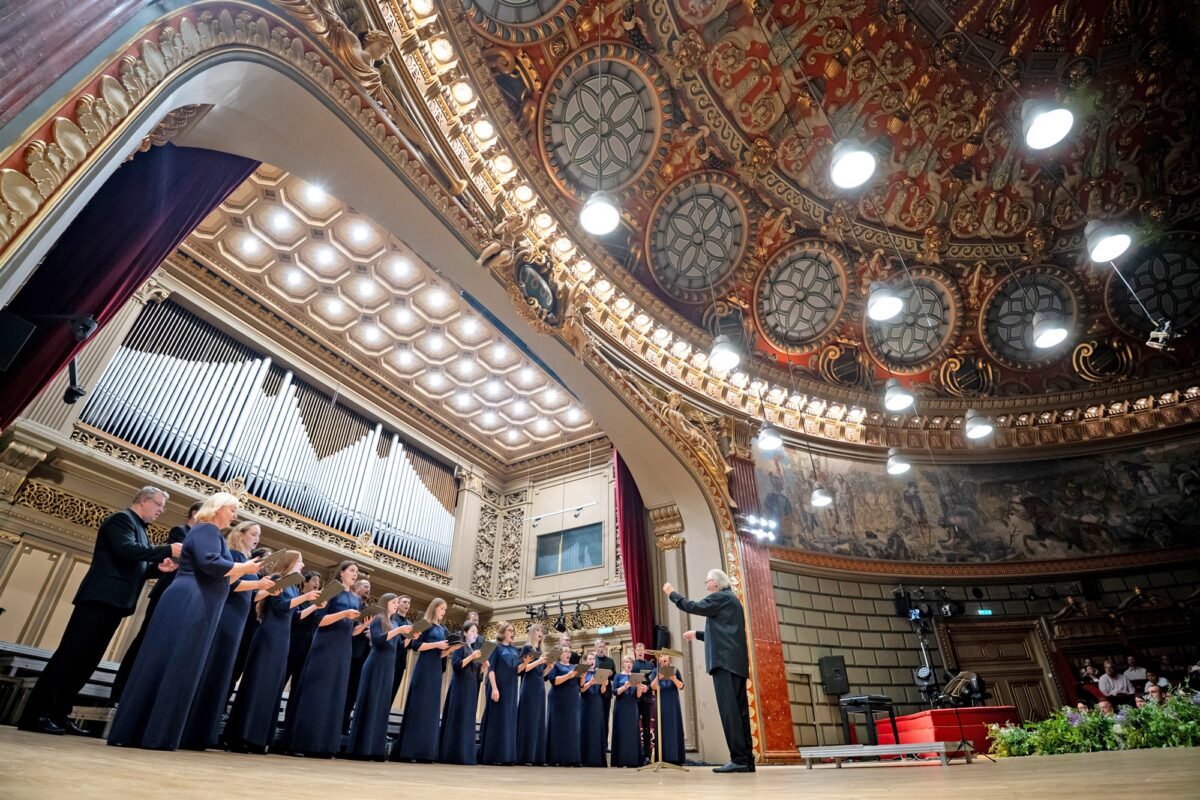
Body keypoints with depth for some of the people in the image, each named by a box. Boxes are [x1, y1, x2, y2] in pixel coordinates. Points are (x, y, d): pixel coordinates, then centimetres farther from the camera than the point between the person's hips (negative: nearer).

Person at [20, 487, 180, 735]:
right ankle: (35, 715, -3)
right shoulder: (122, 518, -5)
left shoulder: (138, 528, 23)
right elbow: (125, 550, -22)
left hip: (114, 602, 9)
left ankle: (58, 714, 14)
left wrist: (158, 567, 4)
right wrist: (167, 550, -21)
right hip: (101, 598, -9)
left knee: (87, 660, 9)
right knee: (69, 655, -7)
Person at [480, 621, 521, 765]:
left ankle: (505, 756, 9)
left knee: (508, 720, 5)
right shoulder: (496, 647, -3)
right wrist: (494, 688, -20)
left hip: (511, 689, 6)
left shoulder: (514, 650, 15)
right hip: (498, 687, -6)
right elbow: (490, 668, -10)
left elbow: (517, 670, 15)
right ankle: (488, 756, 1)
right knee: (494, 719, -5)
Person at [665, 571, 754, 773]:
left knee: (729, 708, -12)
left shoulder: (720, 597, -5)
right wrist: (697, 635, 32)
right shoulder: (730, 599, 24)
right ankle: (746, 759, 9)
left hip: (725, 659, -10)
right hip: (736, 661, 10)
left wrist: (672, 593, 1)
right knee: (739, 709, 8)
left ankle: (739, 759, -14)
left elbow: (693, 607, -12)